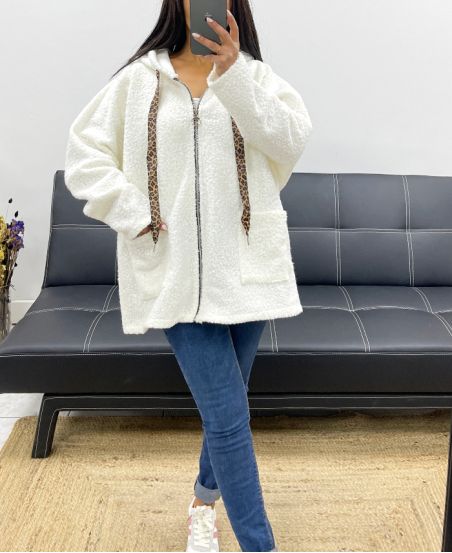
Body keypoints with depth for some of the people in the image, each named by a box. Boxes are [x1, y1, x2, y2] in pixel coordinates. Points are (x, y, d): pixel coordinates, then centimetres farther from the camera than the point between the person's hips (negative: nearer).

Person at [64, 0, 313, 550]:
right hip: (176, 272, -2)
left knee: (222, 405, 15)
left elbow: (290, 138, -11)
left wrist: (232, 72, -20)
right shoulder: (139, 78, 4)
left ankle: (205, 498, 43)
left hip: (245, 266, 2)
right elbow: (84, 153, 4)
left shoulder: (253, 74, 7)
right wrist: (135, 214, -7)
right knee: (228, 416, -7)